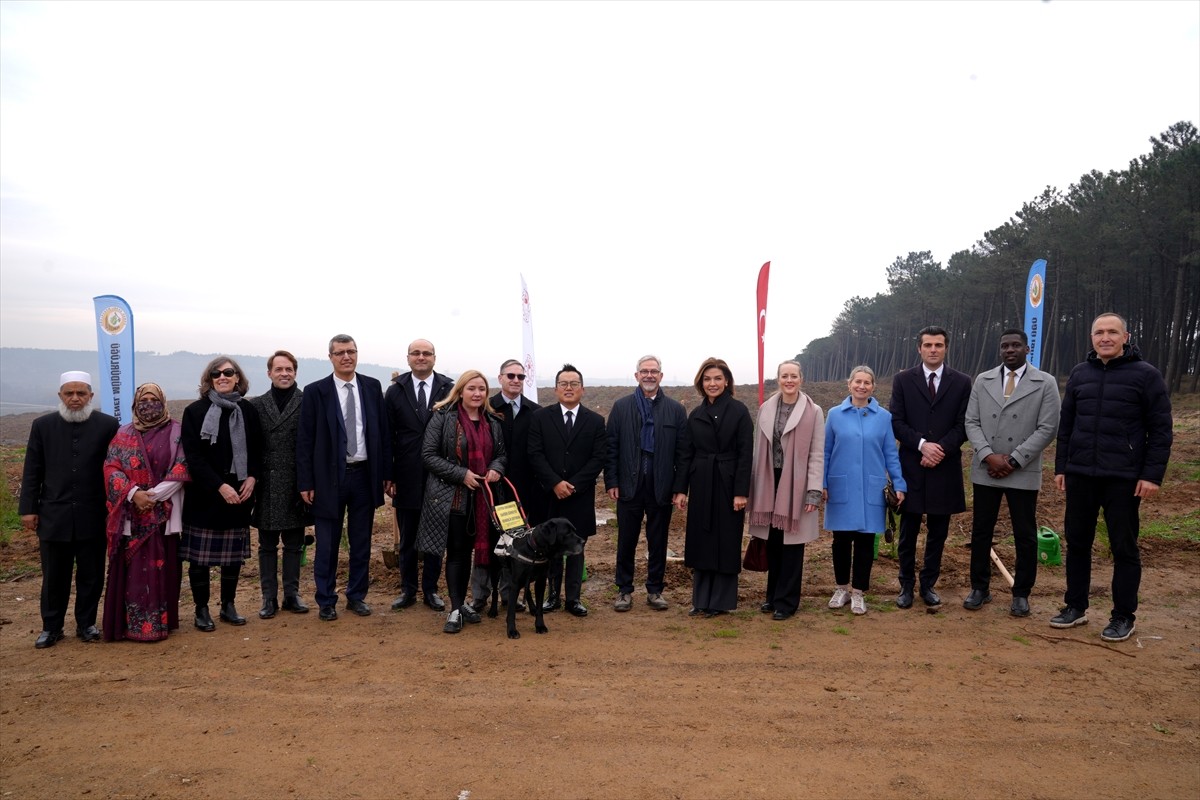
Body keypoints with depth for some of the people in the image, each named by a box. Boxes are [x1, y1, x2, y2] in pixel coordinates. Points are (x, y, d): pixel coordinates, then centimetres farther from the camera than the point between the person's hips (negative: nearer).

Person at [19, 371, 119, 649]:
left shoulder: (108, 425, -2)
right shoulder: (43, 425, 4)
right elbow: (32, 471, 5)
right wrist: (28, 508, 2)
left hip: (93, 516, -1)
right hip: (53, 515, 1)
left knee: (91, 575, 9)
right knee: (54, 577, 10)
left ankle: (86, 623, 25)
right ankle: (51, 627, 25)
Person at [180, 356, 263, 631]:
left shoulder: (248, 410, 6)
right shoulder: (195, 412, -4)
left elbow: (257, 450, 10)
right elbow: (193, 457, -9)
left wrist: (252, 478, -8)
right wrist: (220, 487, -17)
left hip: (240, 493, 3)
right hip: (204, 496, -3)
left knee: (234, 554, 10)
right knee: (200, 555, 2)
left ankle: (228, 606, 22)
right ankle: (202, 610, 15)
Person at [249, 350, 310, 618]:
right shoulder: (256, 405, 5)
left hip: (296, 485, -1)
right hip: (266, 486, 2)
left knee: (294, 544, 10)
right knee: (267, 545, 10)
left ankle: (291, 594, 22)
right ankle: (269, 597, 19)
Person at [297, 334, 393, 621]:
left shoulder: (372, 387, 3)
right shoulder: (315, 391, -4)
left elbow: (384, 431, 5)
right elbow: (305, 440, -4)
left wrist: (387, 473, 3)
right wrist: (306, 482, -7)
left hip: (365, 474, 2)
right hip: (330, 477, -2)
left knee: (361, 541, 12)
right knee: (327, 544, 7)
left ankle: (357, 595, 27)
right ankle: (326, 601, 21)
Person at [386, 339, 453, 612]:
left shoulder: (450, 389, -2)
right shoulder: (396, 390, 3)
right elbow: (388, 436, 3)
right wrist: (389, 476, -1)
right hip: (407, 477, 1)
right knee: (407, 538, 12)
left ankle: (430, 590, 24)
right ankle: (408, 590, 25)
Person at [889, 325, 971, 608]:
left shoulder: (962, 382, 5)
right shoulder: (903, 380, 3)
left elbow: (963, 425, 1)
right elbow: (896, 422, -2)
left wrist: (941, 448, -14)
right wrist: (922, 444, -15)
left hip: (945, 468, 1)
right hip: (911, 466, -1)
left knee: (938, 532, 9)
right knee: (908, 531, 6)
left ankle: (928, 584, 22)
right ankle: (906, 585, 18)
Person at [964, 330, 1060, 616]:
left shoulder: (1045, 383, -1)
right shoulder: (983, 380, 7)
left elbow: (1047, 428, -6)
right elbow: (972, 422, 3)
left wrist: (1014, 460, -13)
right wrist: (988, 455, -12)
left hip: (1023, 472, -2)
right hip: (984, 471, 2)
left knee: (1025, 536, 6)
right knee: (981, 532, 9)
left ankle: (1021, 594, 21)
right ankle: (980, 588, 22)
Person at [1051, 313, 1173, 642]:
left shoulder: (1146, 375, -4)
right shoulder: (1079, 374, 8)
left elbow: (1160, 429, -5)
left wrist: (1153, 474, -10)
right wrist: (1061, 467, 9)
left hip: (1123, 478, -4)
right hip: (1080, 475, 4)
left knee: (1124, 547, 6)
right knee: (1077, 542, 11)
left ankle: (1124, 616, 18)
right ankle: (1075, 606, 23)